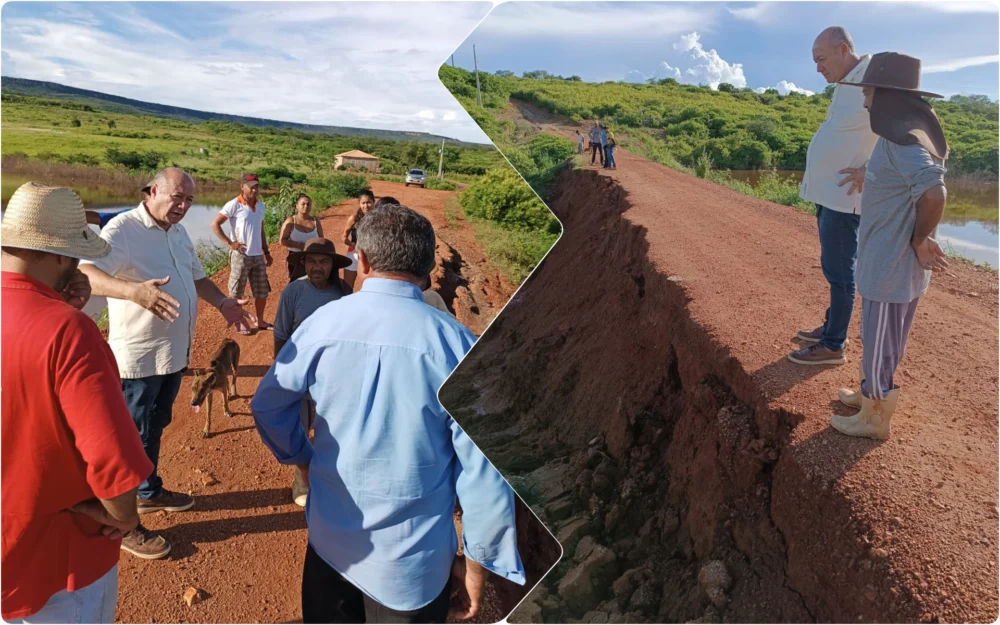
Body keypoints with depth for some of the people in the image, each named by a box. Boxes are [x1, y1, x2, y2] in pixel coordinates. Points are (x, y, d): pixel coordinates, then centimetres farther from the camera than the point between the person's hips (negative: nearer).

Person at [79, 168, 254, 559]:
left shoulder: (179, 232, 10)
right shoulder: (122, 229, -17)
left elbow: (196, 276, 22)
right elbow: (86, 274, -31)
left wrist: (222, 303, 5)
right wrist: (134, 290, -47)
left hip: (174, 353, 8)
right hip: (138, 357, -8)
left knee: (154, 428, 23)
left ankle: (149, 493, 41)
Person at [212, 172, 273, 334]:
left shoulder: (260, 205, 10)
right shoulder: (234, 205, -10)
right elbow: (215, 225, -11)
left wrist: (266, 252, 15)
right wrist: (230, 243, -17)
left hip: (258, 256, 6)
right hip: (241, 256, -6)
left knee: (262, 291, 13)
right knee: (236, 293, 6)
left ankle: (260, 321, 27)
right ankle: (238, 323, 18)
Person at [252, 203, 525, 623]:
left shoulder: (323, 322, -10)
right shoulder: (454, 344, -19)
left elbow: (268, 404, 3)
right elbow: (484, 470, -17)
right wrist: (478, 562, -5)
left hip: (329, 542, 3)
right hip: (413, 562, -2)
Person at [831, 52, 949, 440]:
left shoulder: (903, 140, -22)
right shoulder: (904, 135, 10)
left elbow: (934, 194, -34)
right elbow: (917, 192, 17)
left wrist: (919, 240, -20)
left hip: (891, 265, -10)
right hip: (889, 261, 10)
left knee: (879, 343, 5)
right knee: (882, 339, 23)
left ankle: (875, 418, 20)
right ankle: (871, 393, 41)